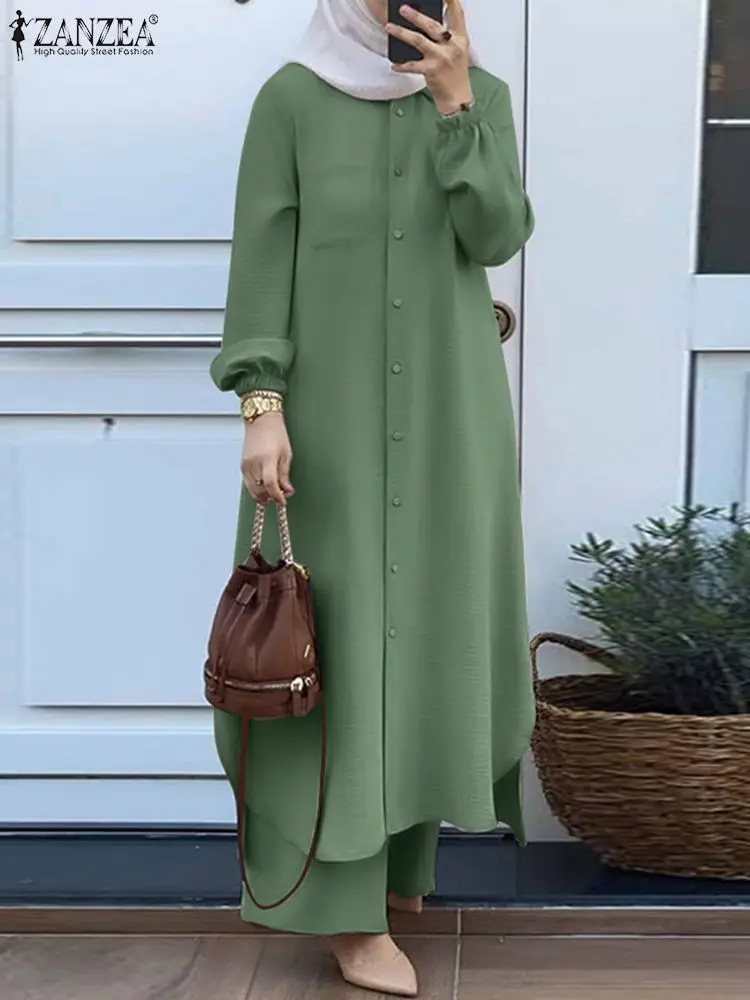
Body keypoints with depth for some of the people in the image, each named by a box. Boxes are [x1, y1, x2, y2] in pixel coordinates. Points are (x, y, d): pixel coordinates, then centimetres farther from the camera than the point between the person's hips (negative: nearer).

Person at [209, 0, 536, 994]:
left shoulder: (484, 96, 5)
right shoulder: (290, 97, -1)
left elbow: (496, 238, -9)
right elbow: (261, 259, -6)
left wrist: (454, 102, -18)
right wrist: (261, 406, -15)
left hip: (446, 409, 3)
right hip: (330, 409, -3)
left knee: (427, 627, 9)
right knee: (338, 640, -4)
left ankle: (400, 850, 29)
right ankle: (349, 908, 4)